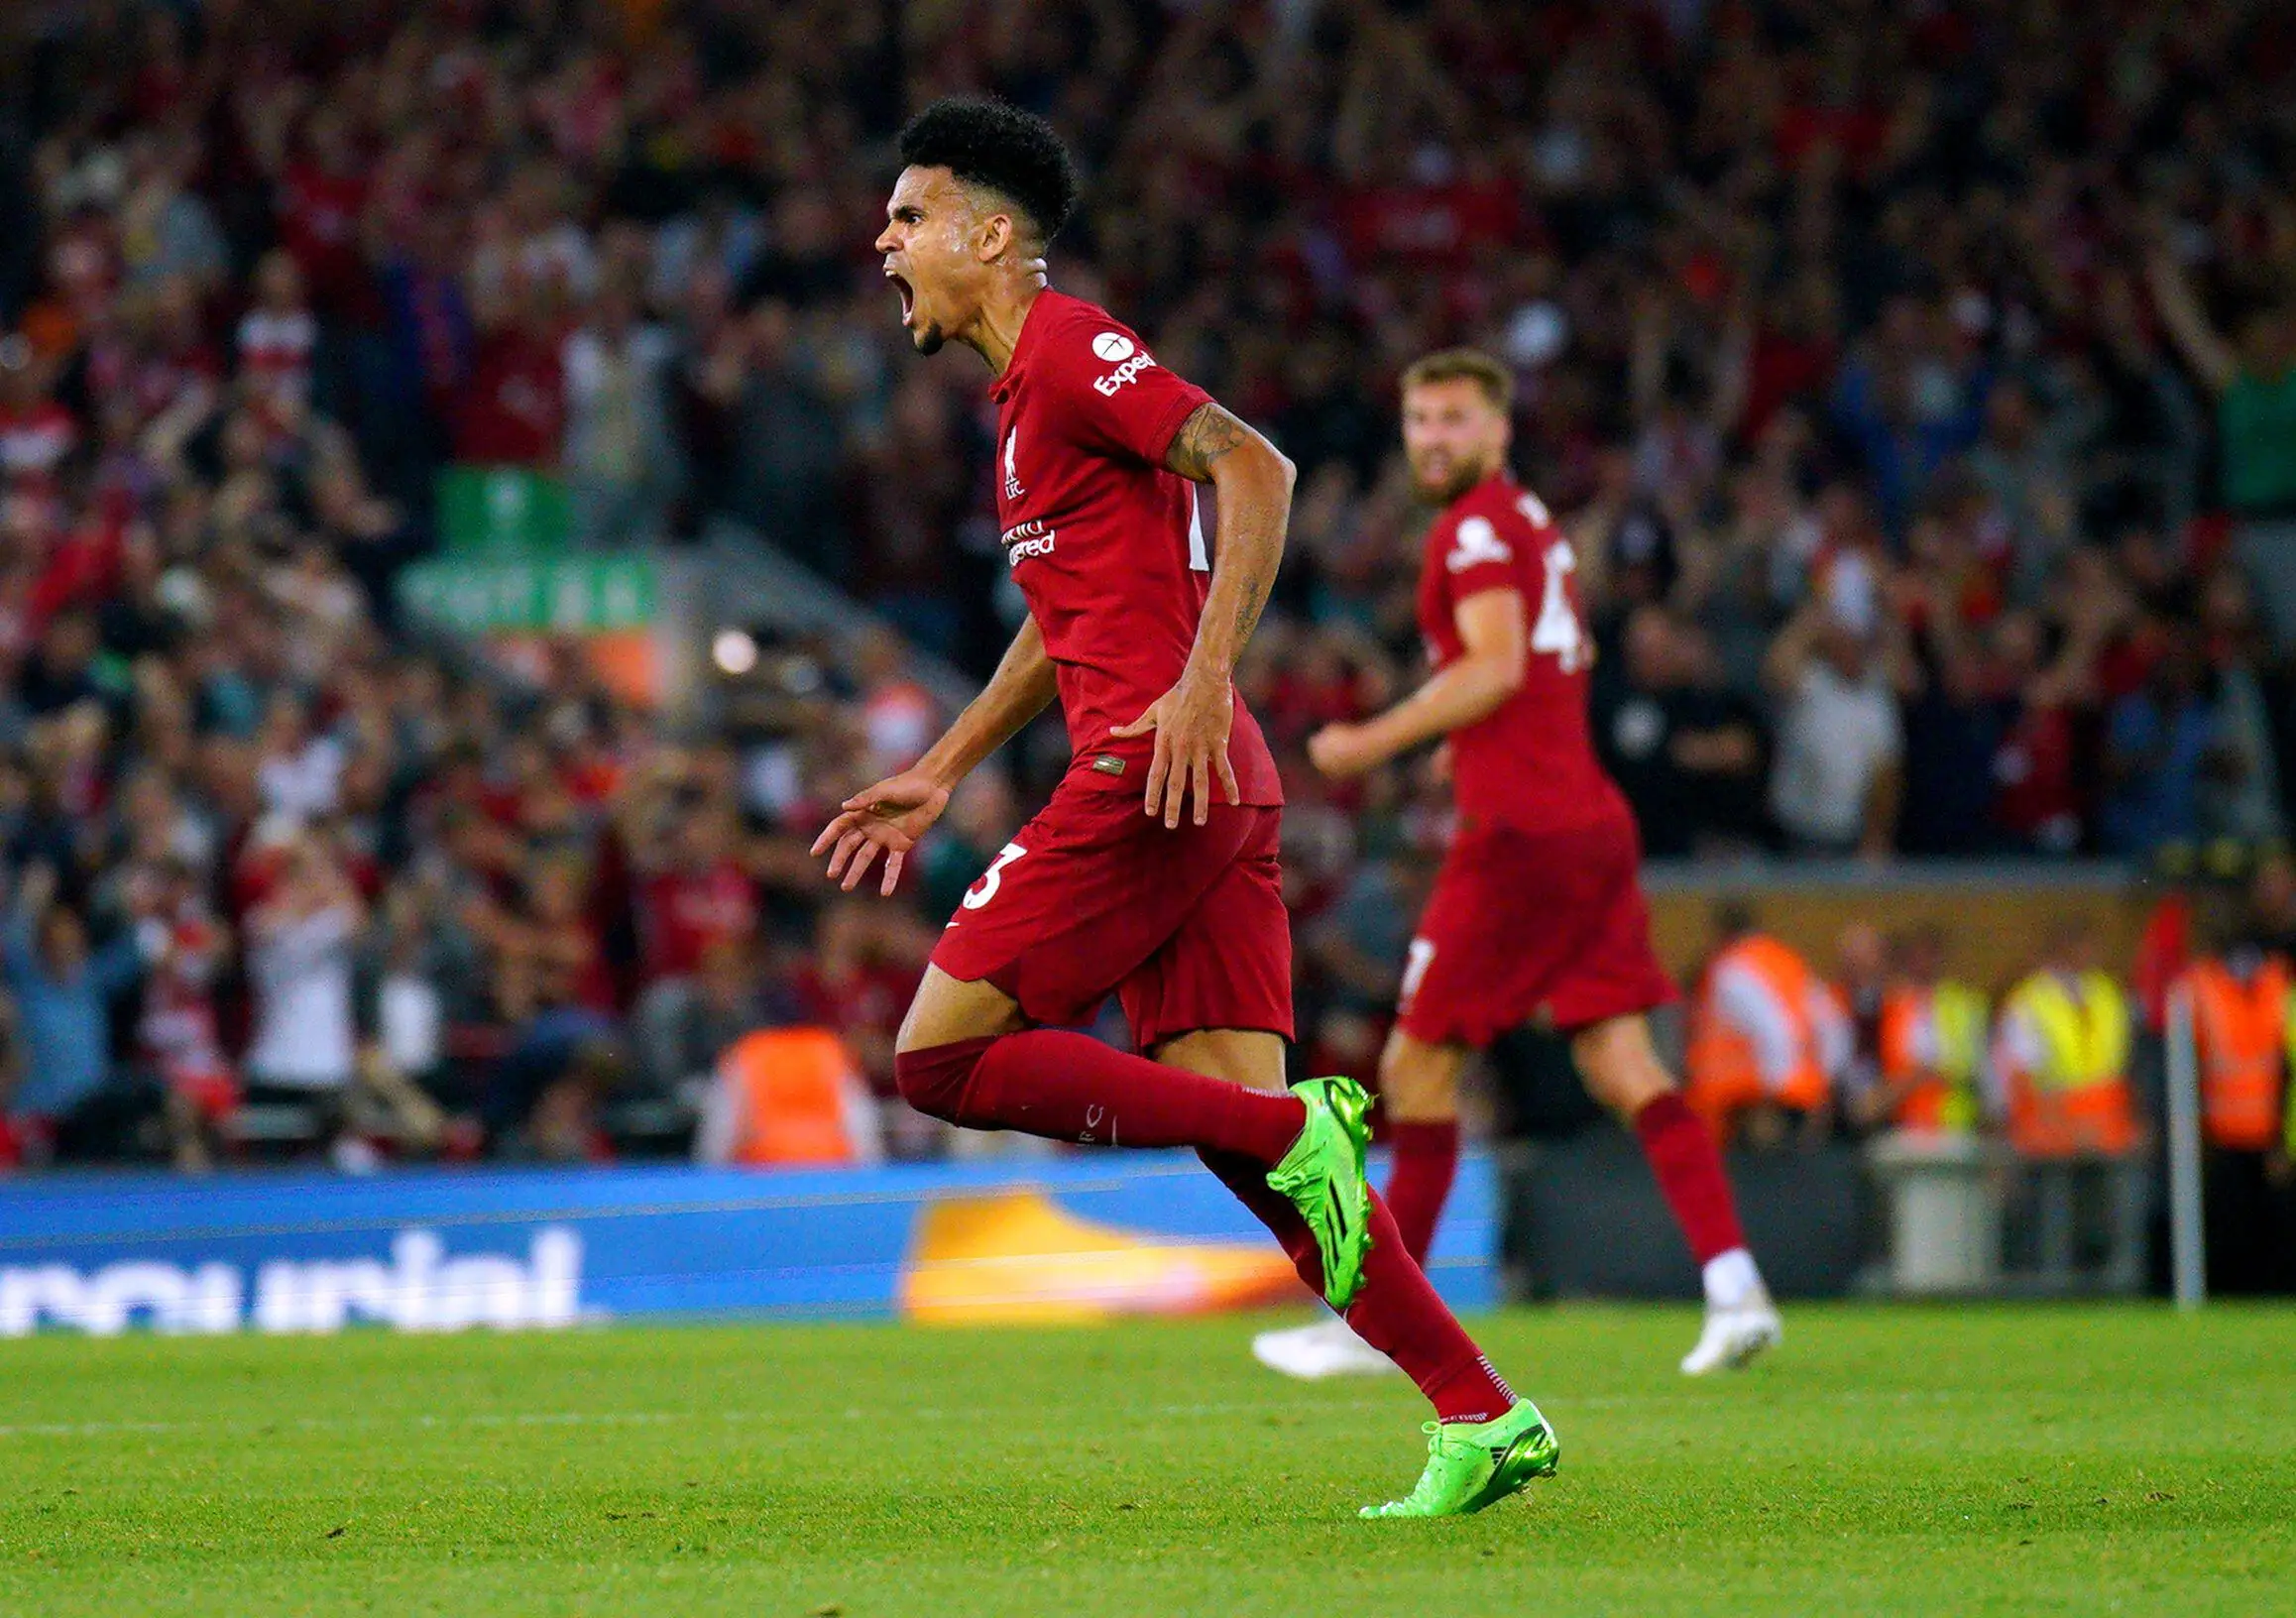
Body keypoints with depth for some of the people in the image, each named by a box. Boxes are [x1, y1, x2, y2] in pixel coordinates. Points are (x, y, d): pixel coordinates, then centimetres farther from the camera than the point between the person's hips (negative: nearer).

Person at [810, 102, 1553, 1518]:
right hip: (1215, 799, 9)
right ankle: (1482, 1417, -5)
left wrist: (1205, 680, -25)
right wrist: (939, 777, 35)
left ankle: (1296, 1130, -14)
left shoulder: (1069, 347, -5)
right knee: (1235, 1114, 2)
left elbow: (1256, 469, -18)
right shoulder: (1028, 386, 25)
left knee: (941, 1056, -8)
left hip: (1159, 772, -9)